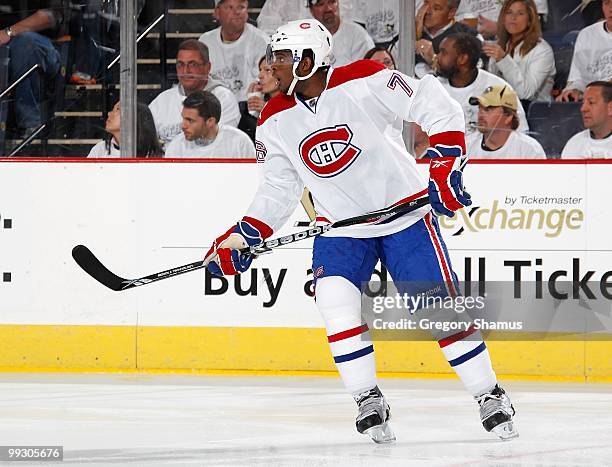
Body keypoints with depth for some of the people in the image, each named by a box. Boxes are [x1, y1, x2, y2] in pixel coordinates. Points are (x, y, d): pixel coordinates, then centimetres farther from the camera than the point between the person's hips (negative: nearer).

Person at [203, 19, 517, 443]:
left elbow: (437, 108, -17)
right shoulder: (276, 120, -2)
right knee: (334, 297, -20)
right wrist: (243, 235, -6)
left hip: (404, 213, -4)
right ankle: (369, 403, -8)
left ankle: (491, 396, 11)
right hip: (340, 228, 4)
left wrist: (445, 167, -24)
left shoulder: (365, 82, -19)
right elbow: (278, 190, 6)